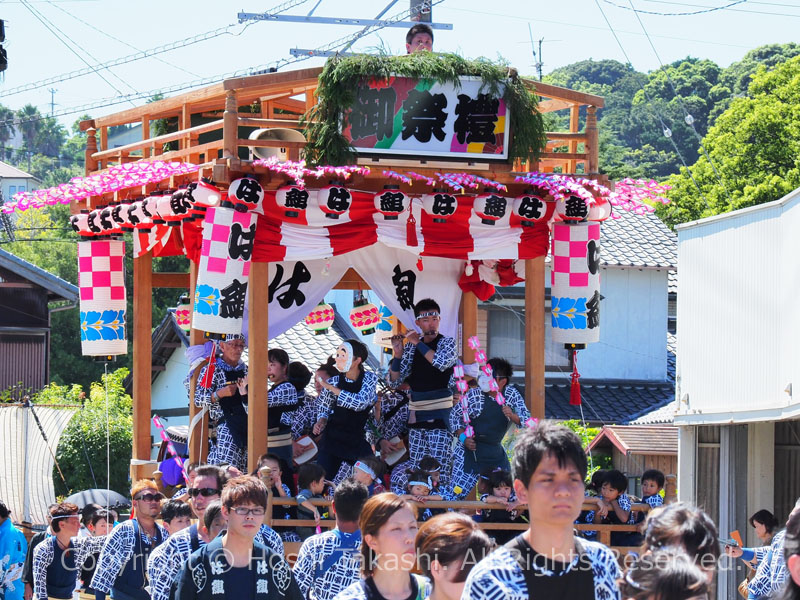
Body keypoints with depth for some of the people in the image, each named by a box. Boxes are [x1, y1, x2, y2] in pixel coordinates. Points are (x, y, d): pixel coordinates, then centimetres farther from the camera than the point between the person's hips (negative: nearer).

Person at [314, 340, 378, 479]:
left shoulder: (370, 378, -4)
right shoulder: (334, 381, -1)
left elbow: (360, 402, -20)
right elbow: (324, 407, 11)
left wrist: (331, 388, -19)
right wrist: (321, 422, -11)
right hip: (332, 439, 0)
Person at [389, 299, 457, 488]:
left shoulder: (447, 343, 1)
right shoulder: (411, 348, 12)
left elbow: (442, 362, -22)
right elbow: (394, 381, 9)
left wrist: (418, 343, -13)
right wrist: (397, 355, -6)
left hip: (440, 415, -5)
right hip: (416, 415, 5)